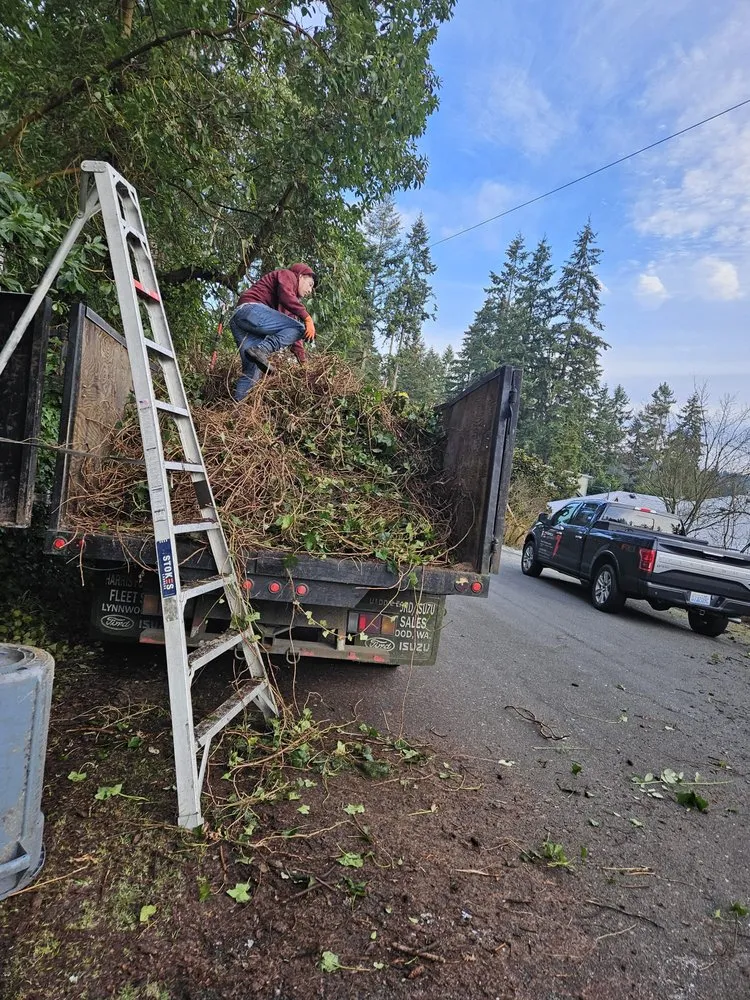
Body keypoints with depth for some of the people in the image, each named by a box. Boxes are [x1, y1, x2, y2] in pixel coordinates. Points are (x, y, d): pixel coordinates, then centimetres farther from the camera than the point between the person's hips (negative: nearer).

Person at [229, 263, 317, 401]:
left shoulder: (292, 298, 37)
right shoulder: (288, 274, 13)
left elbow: (289, 330, 34)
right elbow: (285, 295, -11)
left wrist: (303, 361, 29)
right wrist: (307, 317, -18)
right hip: (251, 310, -9)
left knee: (252, 371, 4)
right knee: (299, 328, -16)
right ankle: (261, 350, -32)